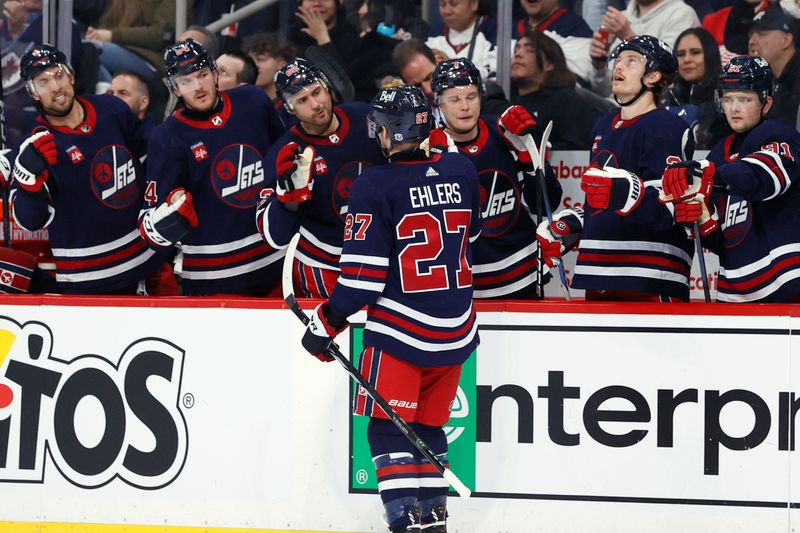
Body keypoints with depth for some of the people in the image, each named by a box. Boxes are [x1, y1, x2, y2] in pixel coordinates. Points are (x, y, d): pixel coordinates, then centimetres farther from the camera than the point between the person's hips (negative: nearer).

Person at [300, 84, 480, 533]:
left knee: (389, 428, 0)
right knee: (428, 426, 17)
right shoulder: (461, 171, 1)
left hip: (400, 328, -6)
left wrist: (328, 323, -5)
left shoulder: (376, 186, -15)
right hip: (456, 328, 6)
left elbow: (364, 272, -16)